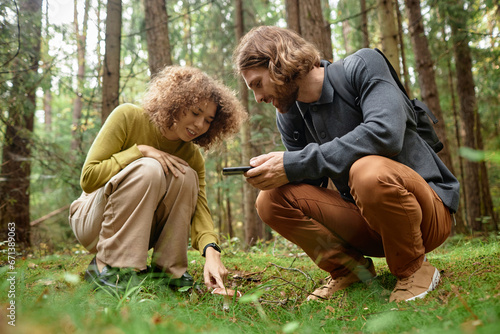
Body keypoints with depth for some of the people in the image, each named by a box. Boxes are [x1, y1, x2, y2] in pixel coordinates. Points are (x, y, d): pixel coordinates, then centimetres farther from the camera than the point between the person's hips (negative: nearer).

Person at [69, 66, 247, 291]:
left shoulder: (192, 156, -7)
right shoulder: (128, 117, -16)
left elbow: (199, 207, -19)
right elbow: (88, 177, -19)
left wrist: (211, 251, -38)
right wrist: (140, 151, -27)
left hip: (139, 228, 4)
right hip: (91, 221, -3)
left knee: (185, 176, -23)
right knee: (149, 169, -32)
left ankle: (167, 269, -15)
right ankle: (108, 266, -25)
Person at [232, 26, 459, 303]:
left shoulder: (361, 66, -12)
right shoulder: (288, 116, 4)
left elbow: (385, 132, -30)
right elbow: (314, 183, 5)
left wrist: (296, 164, -29)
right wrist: (273, 172, -16)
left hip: (429, 208, -5)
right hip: (366, 225, 5)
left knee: (369, 171, -38)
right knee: (270, 201, -13)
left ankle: (414, 270, -9)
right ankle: (349, 267, 6)